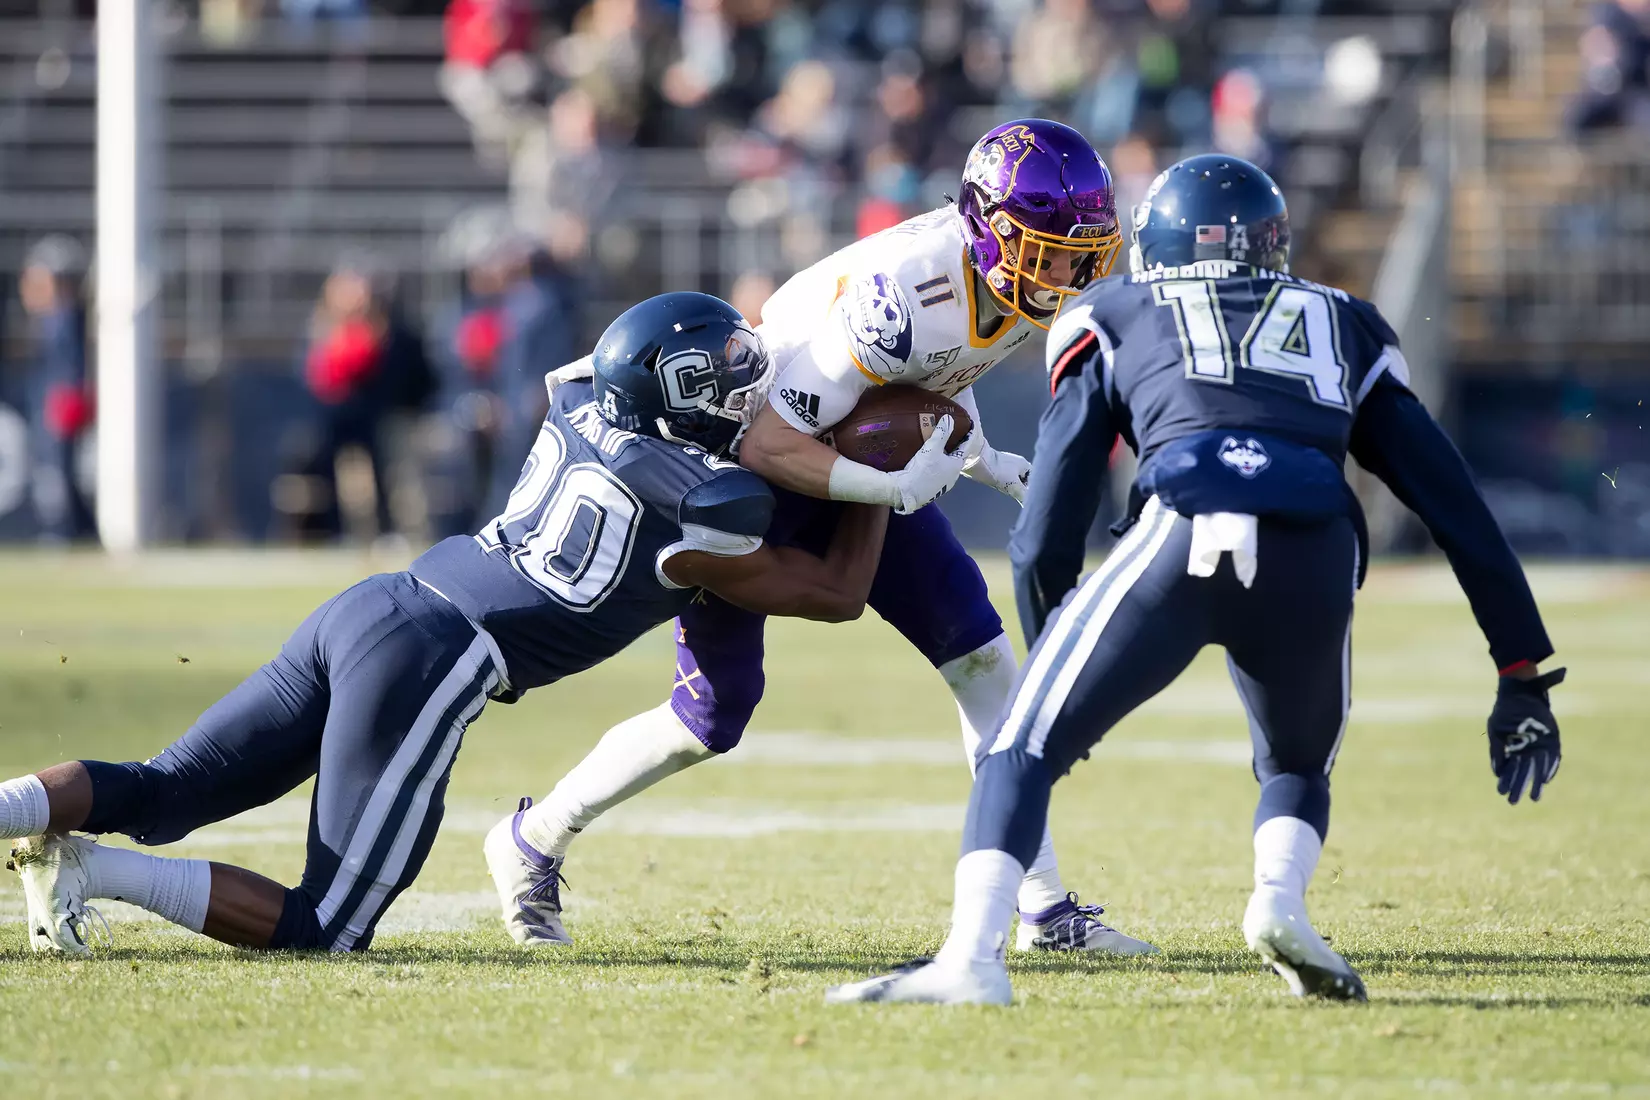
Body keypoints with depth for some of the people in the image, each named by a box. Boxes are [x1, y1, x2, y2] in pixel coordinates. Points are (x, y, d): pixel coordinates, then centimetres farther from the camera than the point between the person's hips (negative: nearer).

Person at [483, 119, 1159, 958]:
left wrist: (978, 457, 1)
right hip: (742, 459, -7)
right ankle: (533, 842, 22)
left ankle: (1043, 908, 2)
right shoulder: (903, 292, -37)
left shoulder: (1019, 282, -12)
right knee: (713, 716, -1)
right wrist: (896, 489, -32)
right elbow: (769, 445, -32)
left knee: (982, 660, -3)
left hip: (855, 453, 7)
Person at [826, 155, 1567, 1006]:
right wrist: (1522, 675, 28)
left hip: (1179, 536, -2)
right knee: (1297, 769, 28)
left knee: (1023, 752, 8)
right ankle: (1280, 899, -1)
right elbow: (1456, 509, 27)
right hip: (1315, 558, 2)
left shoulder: (1113, 319, 28)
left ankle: (971, 956, -13)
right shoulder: (1344, 329, 33)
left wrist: (1050, 658, 33)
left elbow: (1048, 532, 21)